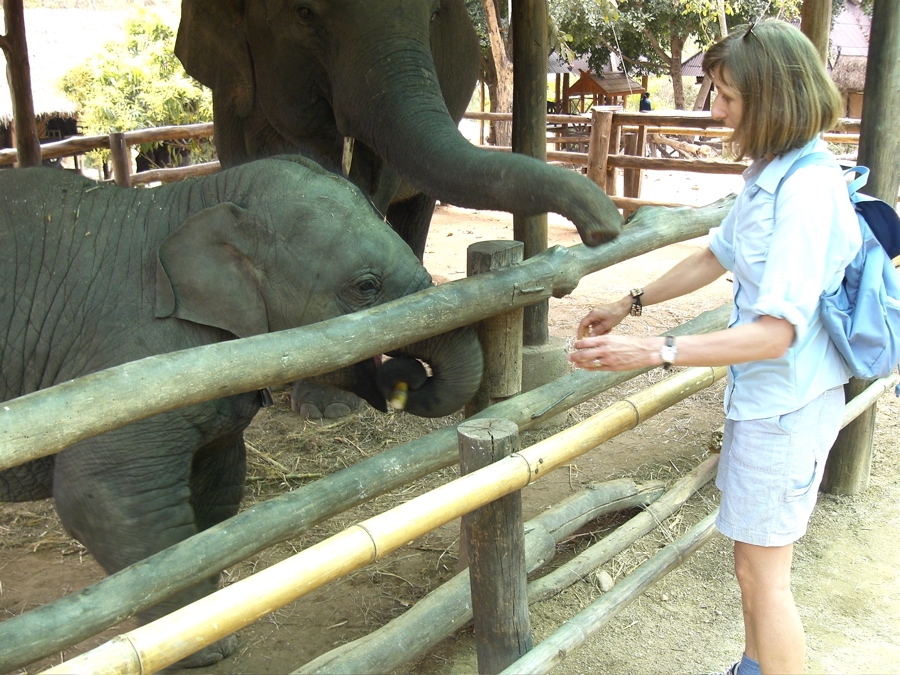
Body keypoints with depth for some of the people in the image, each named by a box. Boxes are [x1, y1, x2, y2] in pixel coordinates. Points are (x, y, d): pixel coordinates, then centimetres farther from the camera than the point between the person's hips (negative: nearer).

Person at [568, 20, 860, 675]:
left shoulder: (806, 189, -25)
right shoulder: (771, 173, 5)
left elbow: (776, 332, -29)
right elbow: (718, 255, 19)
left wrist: (653, 351, -30)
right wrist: (631, 303, 20)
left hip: (786, 403, -9)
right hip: (761, 394, 9)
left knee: (763, 572, 4)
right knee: (756, 562, 24)